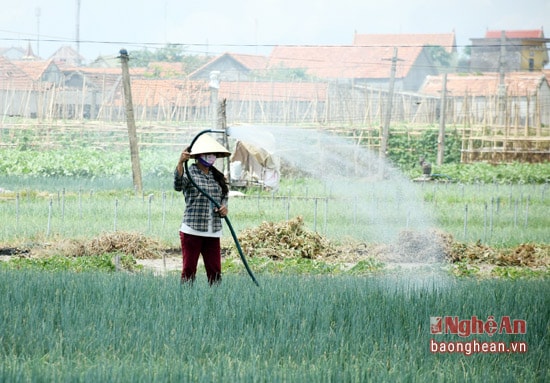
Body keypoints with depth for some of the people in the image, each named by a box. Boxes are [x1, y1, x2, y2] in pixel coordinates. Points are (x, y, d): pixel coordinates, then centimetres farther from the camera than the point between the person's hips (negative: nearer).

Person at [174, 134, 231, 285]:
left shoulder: (216, 175, 15)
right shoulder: (190, 173, -4)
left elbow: (224, 196, 27)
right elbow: (178, 186, -24)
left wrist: (224, 206, 3)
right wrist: (180, 163, -39)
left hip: (213, 232, 5)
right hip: (192, 230, -5)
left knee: (215, 271, 4)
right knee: (189, 270, -3)